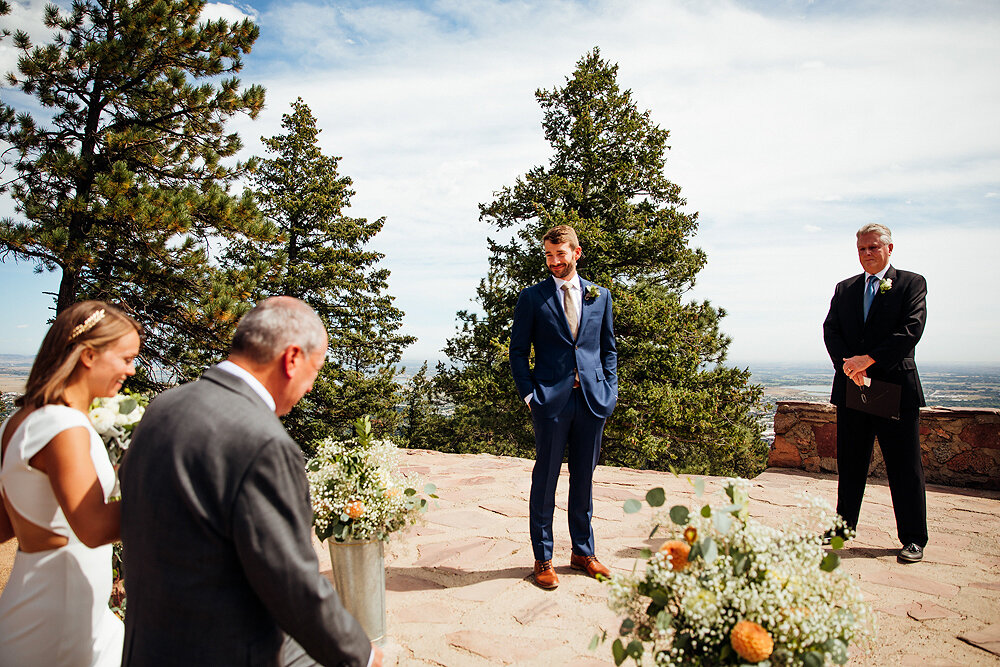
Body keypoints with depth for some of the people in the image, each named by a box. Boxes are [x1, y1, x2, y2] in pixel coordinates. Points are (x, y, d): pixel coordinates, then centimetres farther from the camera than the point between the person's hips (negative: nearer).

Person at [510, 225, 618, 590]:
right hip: (552, 399, -3)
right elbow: (518, 351, 4)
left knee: (584, 477, 13)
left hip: (593, 399, 3)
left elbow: (609, 348, 16)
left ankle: (583, 551, 28)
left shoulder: (600, 296, 11)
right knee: (545, 479, 3)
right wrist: (529, 394, -5)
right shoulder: (532, 297, 3)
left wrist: (610, 389, 6)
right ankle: (543, 559, 16)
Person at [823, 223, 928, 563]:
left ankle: (913, 539, 14)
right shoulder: (844, 289, 14)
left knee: (905, 468, 2)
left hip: (896, 386, -3)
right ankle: (844, 527, 24)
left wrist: (868, 359, -18)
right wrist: (848, 365, -13)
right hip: (851, 388, 4)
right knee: (849, 464, 11)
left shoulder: (912, 283, 2)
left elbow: (911, 330, -11)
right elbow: (831, 330, 4)